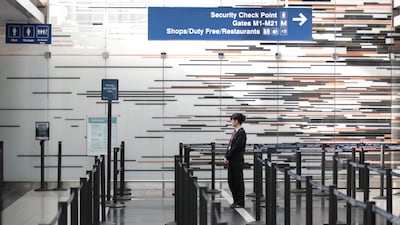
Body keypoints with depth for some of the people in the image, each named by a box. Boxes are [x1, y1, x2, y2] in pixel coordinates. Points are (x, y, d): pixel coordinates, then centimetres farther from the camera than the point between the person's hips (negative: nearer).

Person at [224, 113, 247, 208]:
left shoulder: (241, 132, -15)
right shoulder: (235, 131, 13)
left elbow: (237, 147, -19)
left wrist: (227, 157, -15)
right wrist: (226, 156, 4)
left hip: (237, 160, -9)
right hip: (231, 160, 9)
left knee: (238, 181, 0)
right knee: (231, 181, 12)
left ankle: (240, 203, 8)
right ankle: (236, 201, 21)